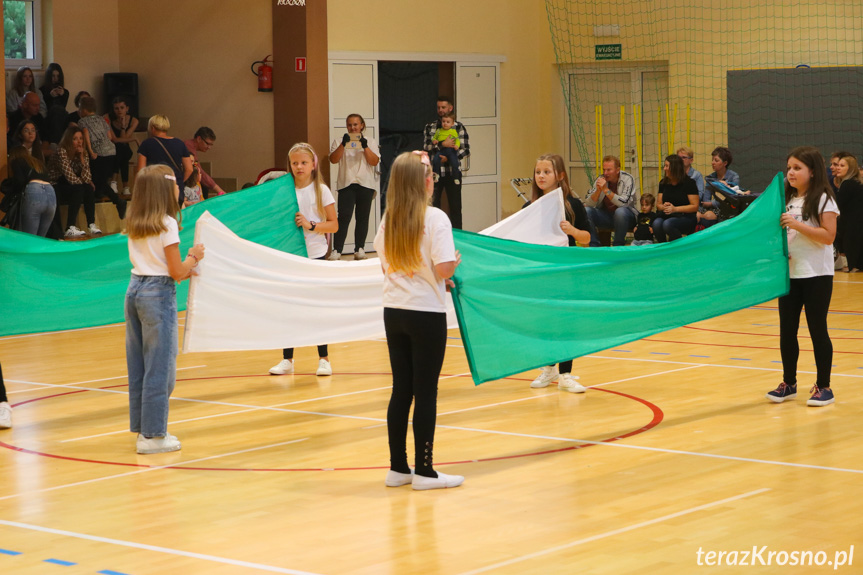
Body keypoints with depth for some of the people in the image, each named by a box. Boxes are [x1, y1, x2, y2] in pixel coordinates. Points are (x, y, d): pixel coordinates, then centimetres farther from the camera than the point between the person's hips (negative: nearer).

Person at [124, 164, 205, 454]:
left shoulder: (133, 224, 10)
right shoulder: (167, 224, -12)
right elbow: (177, 272, -12)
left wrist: (184, 268, 17)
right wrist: (194, 256, 5)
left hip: (135, 289, 8)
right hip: (158, 295, -8)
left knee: (138, 364, 13)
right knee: (160, 366, -1)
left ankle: (142, 427, 20)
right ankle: (153, 435, 1)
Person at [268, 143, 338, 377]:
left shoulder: (321, 191, -2)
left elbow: (333, 225, -4)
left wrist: (311, 225, -16)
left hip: (315, 255, -3)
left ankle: (324, 358, 10)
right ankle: (287, 359, 13)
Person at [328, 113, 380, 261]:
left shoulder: (370, 143, 12)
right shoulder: (339, 142, 11)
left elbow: (374, 162, 0)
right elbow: (333, 159, -3)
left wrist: (365, 147, -12)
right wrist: (343, 144, -14)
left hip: (365, 184, 2)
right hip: (346, 184, -2)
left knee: (363, 217, 3)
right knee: (344, 216, -12)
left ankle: (359, 249, 11)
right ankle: (336, 250, -14)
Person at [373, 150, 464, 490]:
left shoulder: (388, 220, 6)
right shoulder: (435, 219, -13)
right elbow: (444, 269, -19)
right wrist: (456, 261, 2)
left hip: (394, 312, 6)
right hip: (426, 313, -6)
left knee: (401, 390, 12)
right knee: (426, 392, 1)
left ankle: (398, 468, 17)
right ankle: (424, 471, 6)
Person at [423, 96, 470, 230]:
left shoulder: (458, 127, 4)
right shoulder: (429, 127, 9)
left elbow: (466, 149, -4)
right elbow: (426, 147, -3)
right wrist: (442, 145, -17)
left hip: (452, 172, -1)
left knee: (455, 207, 1)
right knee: (432, 206, 2)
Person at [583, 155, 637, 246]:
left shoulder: (628, 179, -12)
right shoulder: (600, 180, -1)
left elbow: (624, 203, -27)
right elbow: (588, 204, -6)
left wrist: (606, 190, -30)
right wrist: (598, 190, -23)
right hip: (605, 216, 4)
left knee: (620, 211, -37)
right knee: (586, 211, -19)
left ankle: (618, 246, -20)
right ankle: (594, 246, -12)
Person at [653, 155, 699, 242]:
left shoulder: (689, 183, -5)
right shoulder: (663, 183, 13)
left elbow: (695, 206, -8)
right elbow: (659, 204, 18)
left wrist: (675, 209, -17)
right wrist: (663, 207, -8)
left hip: (686, 217, -5)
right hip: (666, 215, 5)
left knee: (668, 224, -36)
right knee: (656, 223, -30)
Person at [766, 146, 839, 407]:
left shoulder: (823, 199, -8)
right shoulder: (787, 200, 12)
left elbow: (828, 236, -17)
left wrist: (797, 224, -23)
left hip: (816, 275, -6)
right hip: (789, 273, 6)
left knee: (817, 329, 0)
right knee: (787, 330, 8)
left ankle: (823, 386, 8)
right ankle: (788, 383, 19)